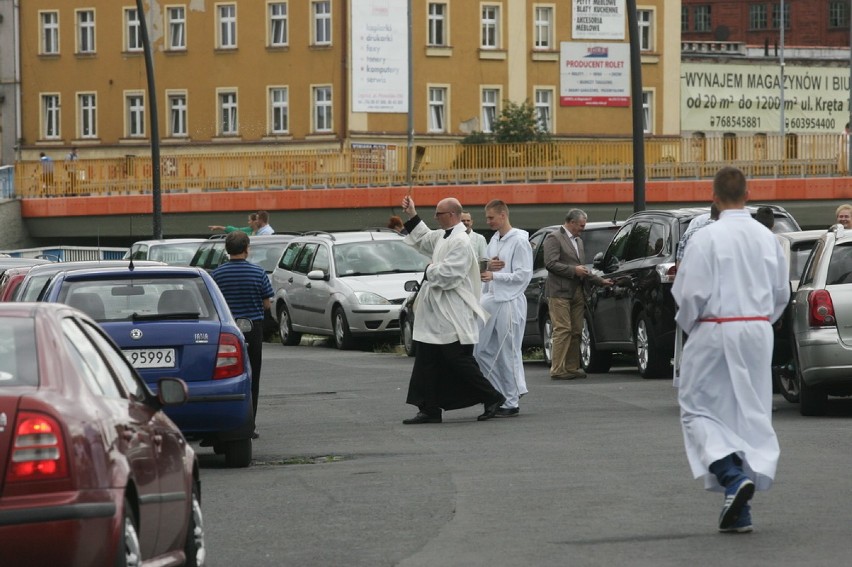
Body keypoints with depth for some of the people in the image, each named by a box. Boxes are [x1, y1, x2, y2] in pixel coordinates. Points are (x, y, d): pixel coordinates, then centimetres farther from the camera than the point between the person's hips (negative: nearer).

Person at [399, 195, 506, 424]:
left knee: (459, 361, -4)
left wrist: (429, 272, -8)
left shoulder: (460, 242, -19)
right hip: (436, 313, 10)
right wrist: (412, 216, 26)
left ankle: (492, 398, 8)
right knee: (427, 361, 9)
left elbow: (447, 275, -26)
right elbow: (424, 239, 32)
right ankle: (429, 410, 12)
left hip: (452, 317, -10)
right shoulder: (443, 236, 11)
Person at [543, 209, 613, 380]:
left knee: (576, 332, 6)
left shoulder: (578, 241, 23)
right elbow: (550, 263, -14)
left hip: (577, 293, 8)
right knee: (563, 330, -12)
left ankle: (572, 368, 11)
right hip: (560, 292, -8)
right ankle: (557, 370, -12)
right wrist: (573, 270, -13)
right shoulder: (554, 238, -4)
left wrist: (601, 281, 22)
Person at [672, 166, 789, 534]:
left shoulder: (708, 238, -12)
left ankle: (733, 476, -17)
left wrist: (688, 325, 5)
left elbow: (691, 294, -13)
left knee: (699, 410, 6)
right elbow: (781, 293, 12)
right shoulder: (767, 238, 5)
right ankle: (740, 511, 10)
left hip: (716, 334, -5)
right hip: (758, 332, 5)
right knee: (750, 416, 10)